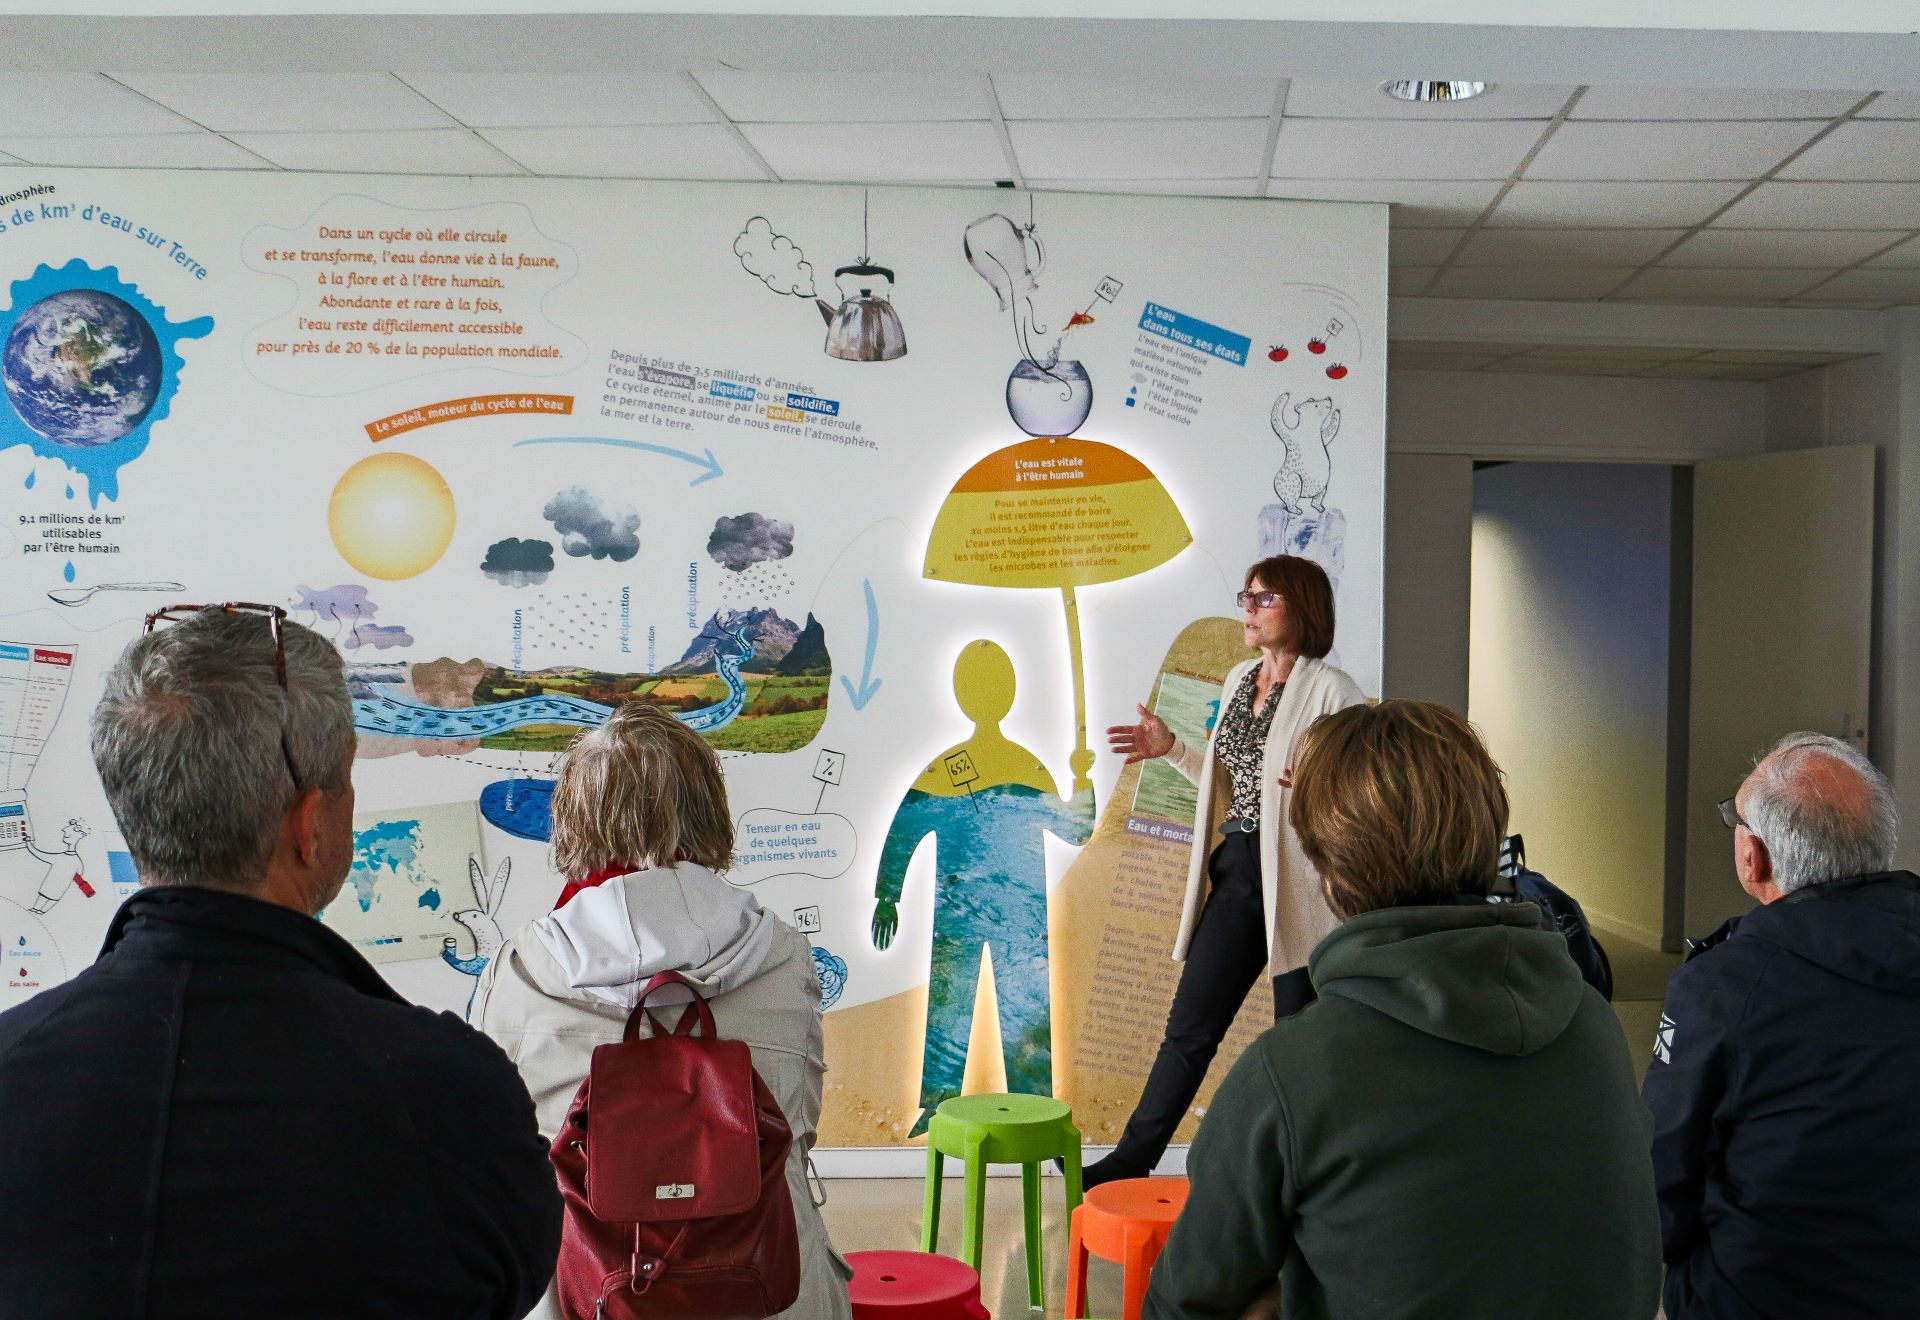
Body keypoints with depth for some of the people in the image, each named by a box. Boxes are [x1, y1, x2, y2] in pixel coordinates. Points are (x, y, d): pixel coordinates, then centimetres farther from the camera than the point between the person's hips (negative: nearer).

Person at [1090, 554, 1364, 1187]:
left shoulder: (1331, 690, -10)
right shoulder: (1239, 681, 12)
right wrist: (1172, 749, 13)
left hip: (1300, 889, -7)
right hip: (1236, 876, 7)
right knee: (1190, 1026, 11)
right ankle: (1133, 1160, 19)